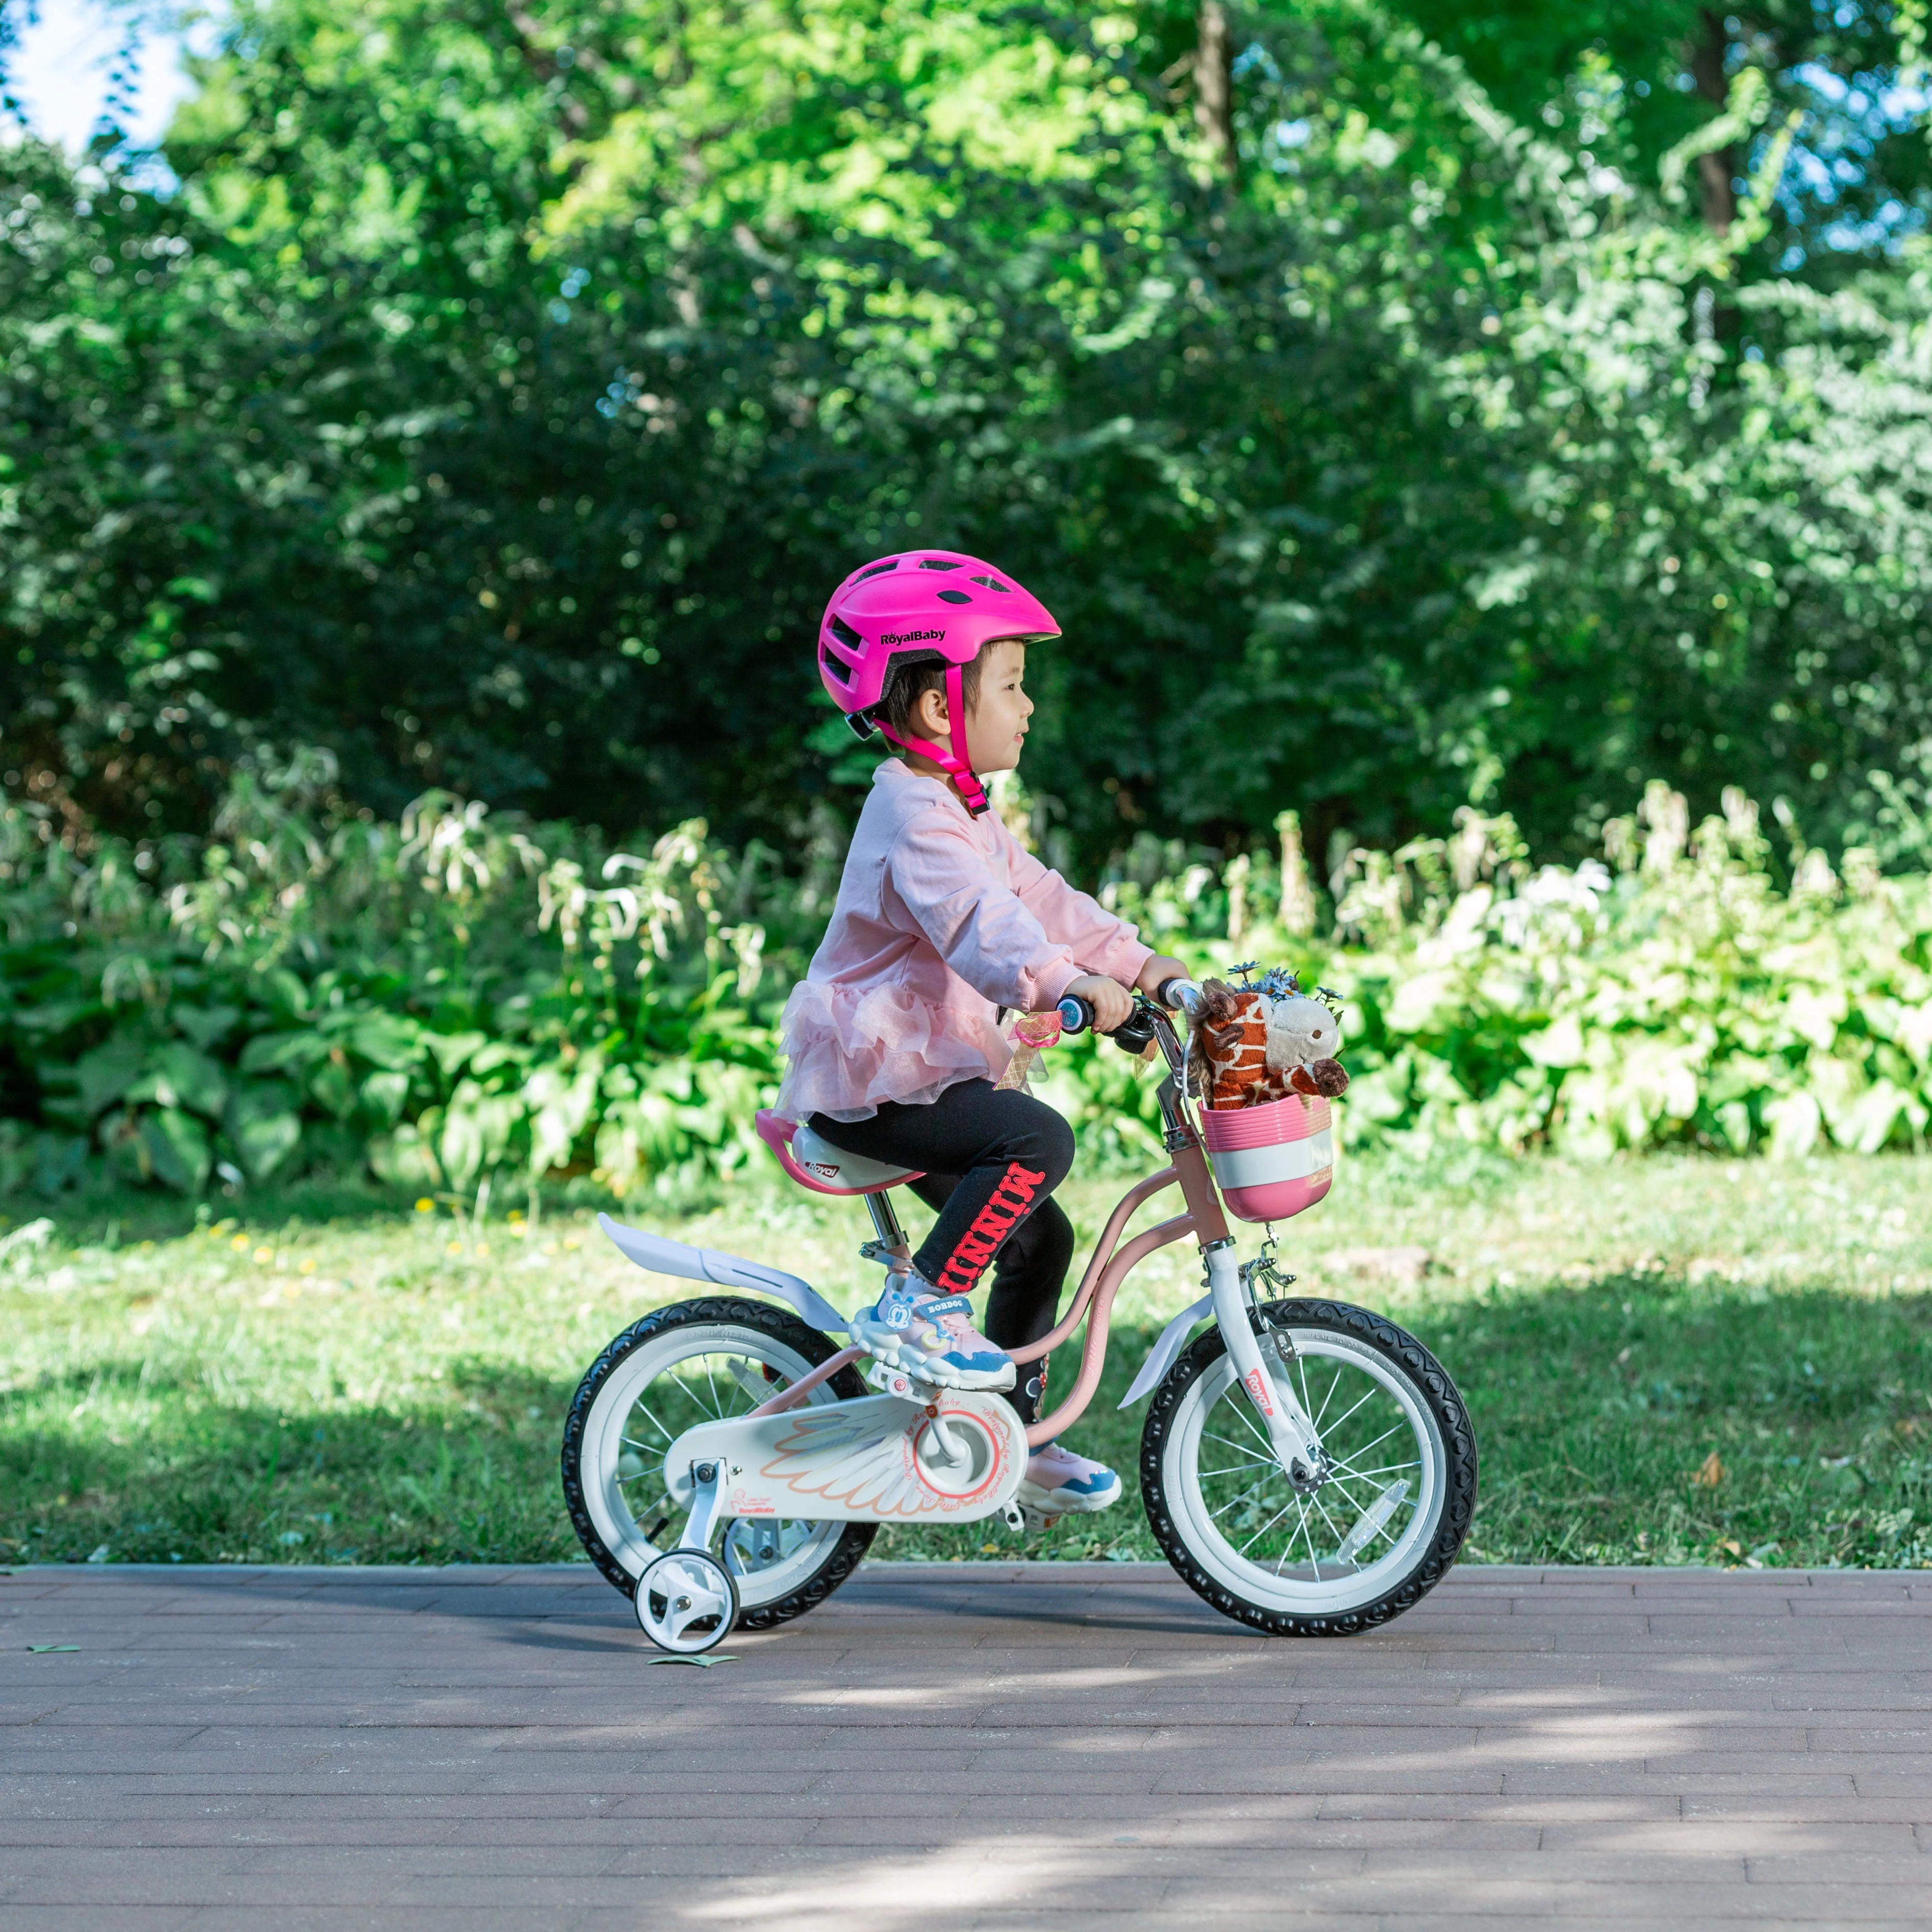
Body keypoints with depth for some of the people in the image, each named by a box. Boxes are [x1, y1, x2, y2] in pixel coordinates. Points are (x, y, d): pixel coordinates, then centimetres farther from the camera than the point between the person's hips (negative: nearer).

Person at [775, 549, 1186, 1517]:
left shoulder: (965, 818, 15)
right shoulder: (914, 818, -19)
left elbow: (1040, 901, 18)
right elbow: (975, 919, -36)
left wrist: (1140, 963, 8)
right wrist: (1068, 981, -50)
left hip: (930, 1072, 11)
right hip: (873, 1080, -11)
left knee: (1038, 1236, 13)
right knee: (1037, 1139, -29)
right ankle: (914, 1309, -19)